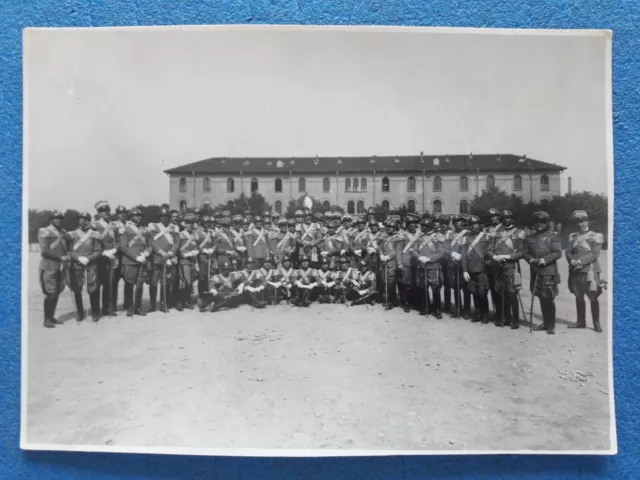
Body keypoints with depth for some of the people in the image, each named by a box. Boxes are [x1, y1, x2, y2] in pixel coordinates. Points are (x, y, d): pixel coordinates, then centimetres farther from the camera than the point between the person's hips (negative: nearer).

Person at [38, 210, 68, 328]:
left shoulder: (63, 232, 14)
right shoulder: (44, 232, -4)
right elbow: (44, 251, -13)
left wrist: (67, 258, 1)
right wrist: (60, 257, -16)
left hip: (61, 267, 6)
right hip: (49, 267, -6)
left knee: (57, 292, 9)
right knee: (50, 293, -6)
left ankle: (51, 317, 19)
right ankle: (47, 319, 3)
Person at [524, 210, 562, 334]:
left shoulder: (553, 236, 2)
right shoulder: (530, 238, 14)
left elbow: (558, 253, -6)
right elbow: (526, 253, 11)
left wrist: (544, 260, -17)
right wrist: (531, 260, -9)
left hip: (549, 272, -4)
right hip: (535, 272, 4)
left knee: (549, 299, -3)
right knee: (542, 299, 11)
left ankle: (551, 325, 6)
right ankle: (545, 323, 22)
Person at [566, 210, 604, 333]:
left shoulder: (596, 236, -1)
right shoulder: (573, 236, 13)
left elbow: (594, 254, -10)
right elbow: (568, 252, 8)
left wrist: (580, 261, -20)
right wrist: (572, 260, -13)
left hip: (590, 271, -5)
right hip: (575, 271, 5)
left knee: (593, 298, -5)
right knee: (579, 297, 11)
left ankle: (596, 323, 4)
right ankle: (581, 322, 20)